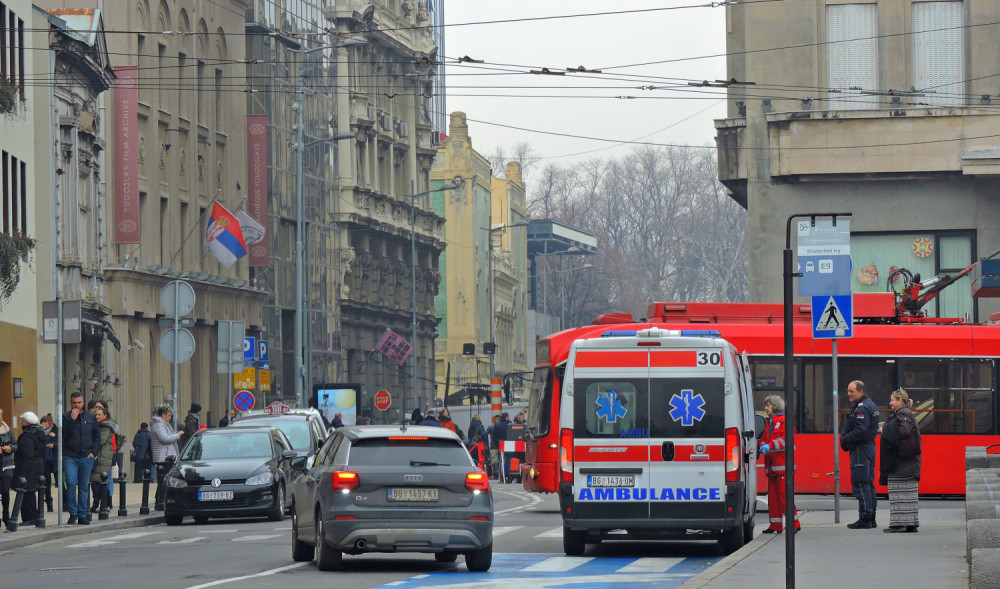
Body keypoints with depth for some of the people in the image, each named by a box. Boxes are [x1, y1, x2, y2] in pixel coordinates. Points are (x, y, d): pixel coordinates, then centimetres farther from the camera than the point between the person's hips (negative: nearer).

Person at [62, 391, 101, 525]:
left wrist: (94, 451, 3)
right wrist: (72, 419, -17)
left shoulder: (91, 417, 11)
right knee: (71, 484, -15)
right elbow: (63, 434, -11)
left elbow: (97, 436, 15)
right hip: (70, 457, -3)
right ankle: (73, 513, -6)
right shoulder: (66, 417, 2)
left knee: (84, 486, 6)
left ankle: (82, 515, 13)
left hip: (86, 457, 3)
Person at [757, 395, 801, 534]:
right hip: (771, 465, 9)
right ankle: (775, 525, 12)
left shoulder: (784, 420, -5)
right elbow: (764, 439, 22)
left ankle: (794, 523, -7)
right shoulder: (769, 423, 22)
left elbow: (785, 439, -16)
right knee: (772, 495, 7)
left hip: (782, 465, -9)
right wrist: (763, 446, 0)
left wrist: (770, 446, -24)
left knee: (784, 493, -12)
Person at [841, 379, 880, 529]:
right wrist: (845, 439, 9)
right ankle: (871, 519, 17)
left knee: (860, 484, -9)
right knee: (868, 484, 13)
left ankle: (865, 519, -10)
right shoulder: (870, 405, 18)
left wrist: (844, 440, -13)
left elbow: (861, 431, -25)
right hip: (868, 448, 11)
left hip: (861, 449, -11)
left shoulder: (862, 408, -16)